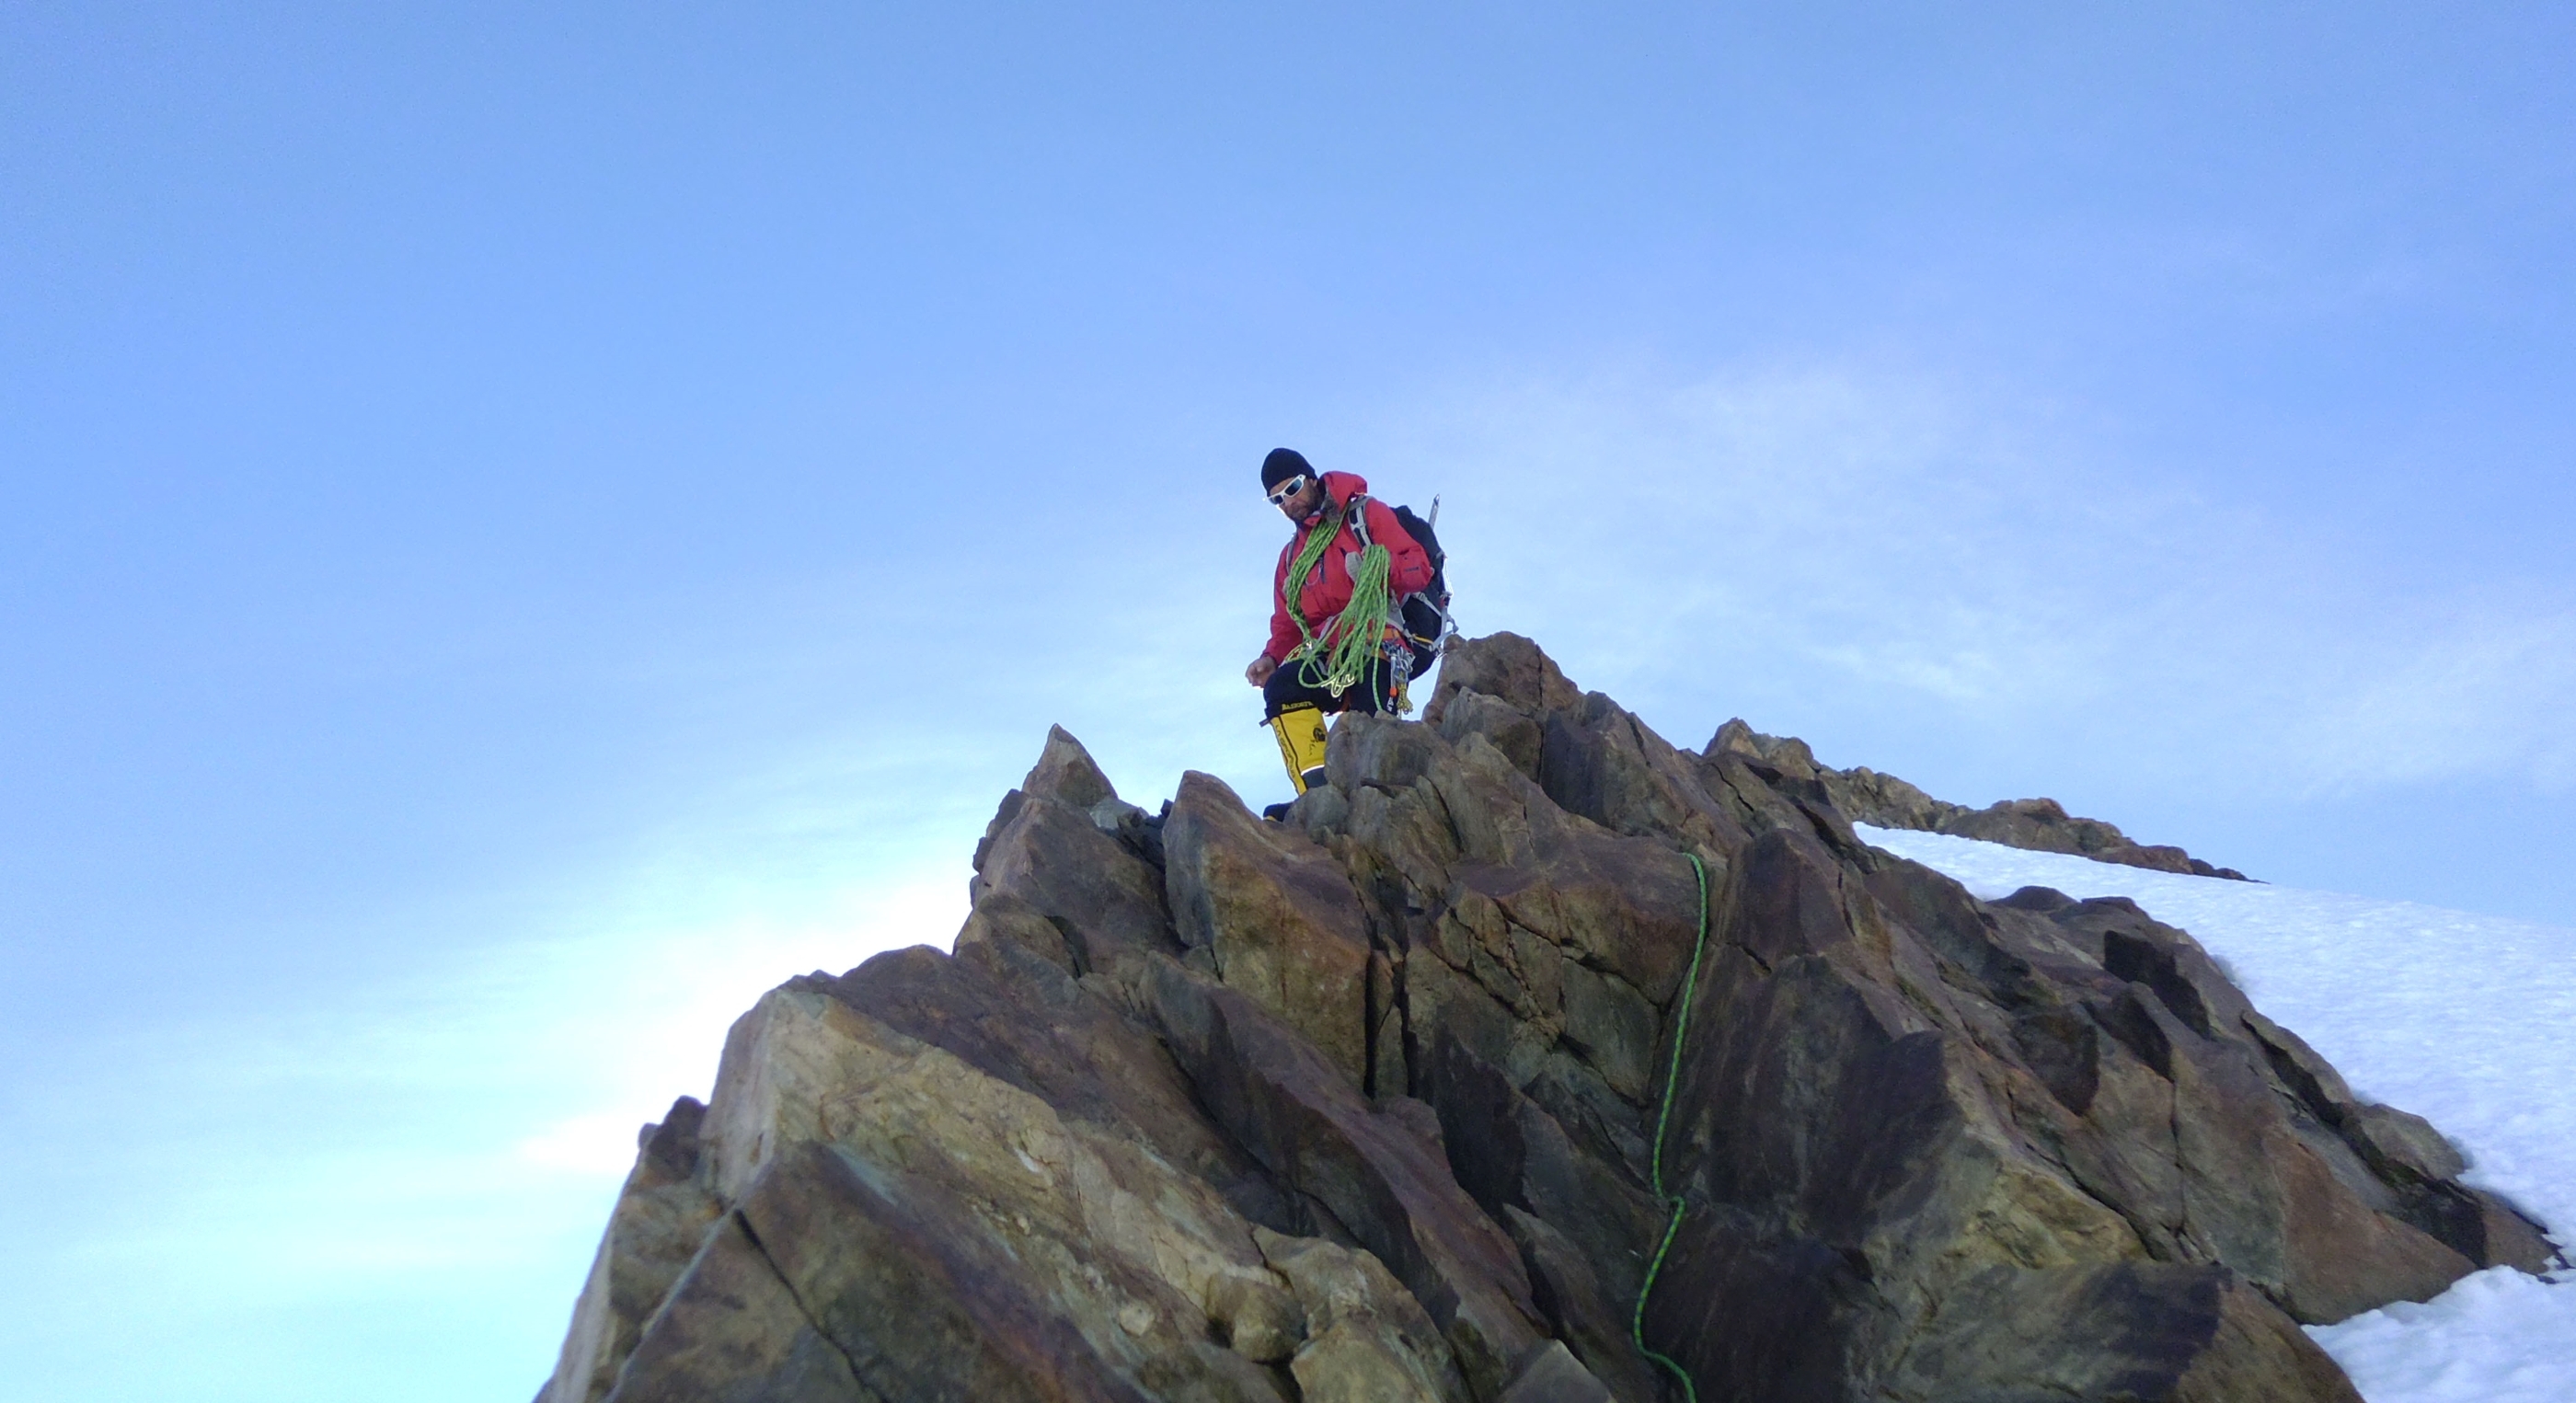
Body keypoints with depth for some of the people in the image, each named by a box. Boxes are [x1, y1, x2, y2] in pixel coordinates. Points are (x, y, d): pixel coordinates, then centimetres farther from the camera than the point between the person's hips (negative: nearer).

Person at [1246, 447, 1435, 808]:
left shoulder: (1366, 514, 14)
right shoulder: (1291, 555, 33)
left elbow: (1420, 568, 1)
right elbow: (1287, 624, 26)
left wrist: (1379, 569, -21)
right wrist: (1271, 657, 3)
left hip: (1377, 640, -4)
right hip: (1325, 654, 4)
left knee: (1370, 724, -30)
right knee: (1282, 687, -28)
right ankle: (1317, 792, -35)